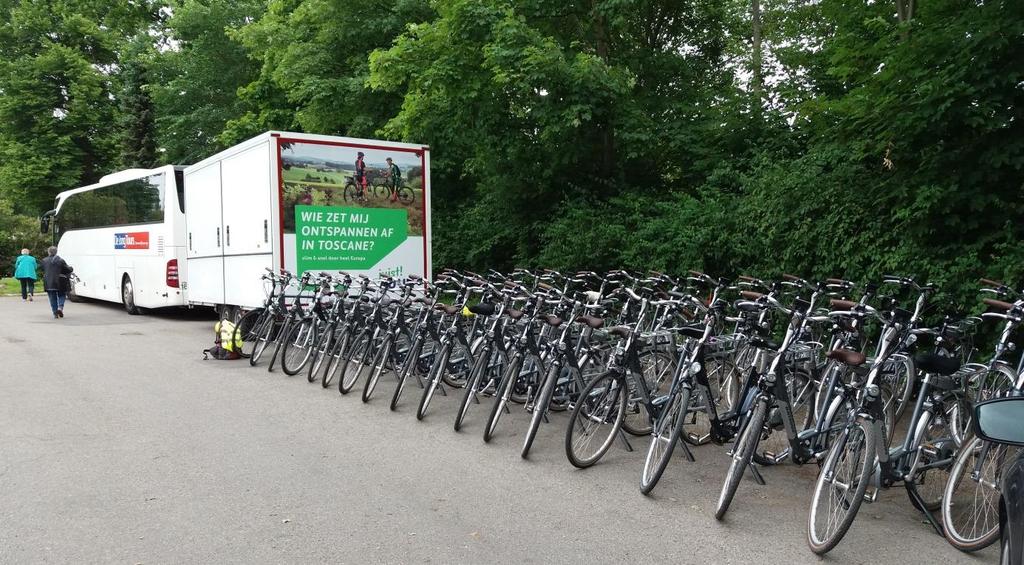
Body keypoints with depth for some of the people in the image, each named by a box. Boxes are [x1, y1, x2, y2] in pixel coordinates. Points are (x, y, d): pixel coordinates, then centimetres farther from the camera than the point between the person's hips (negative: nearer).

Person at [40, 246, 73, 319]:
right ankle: (60, 307, -10)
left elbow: (43, 271, 10)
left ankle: (55, 313, 7)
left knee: (53, 298, 9)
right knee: (62, 295, 14)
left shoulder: (44, 261, 1)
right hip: (60, 283, -2)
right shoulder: (60, 261, -8)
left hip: (49, 283, 2)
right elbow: (68, 270, -4)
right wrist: (71, 268, 18)